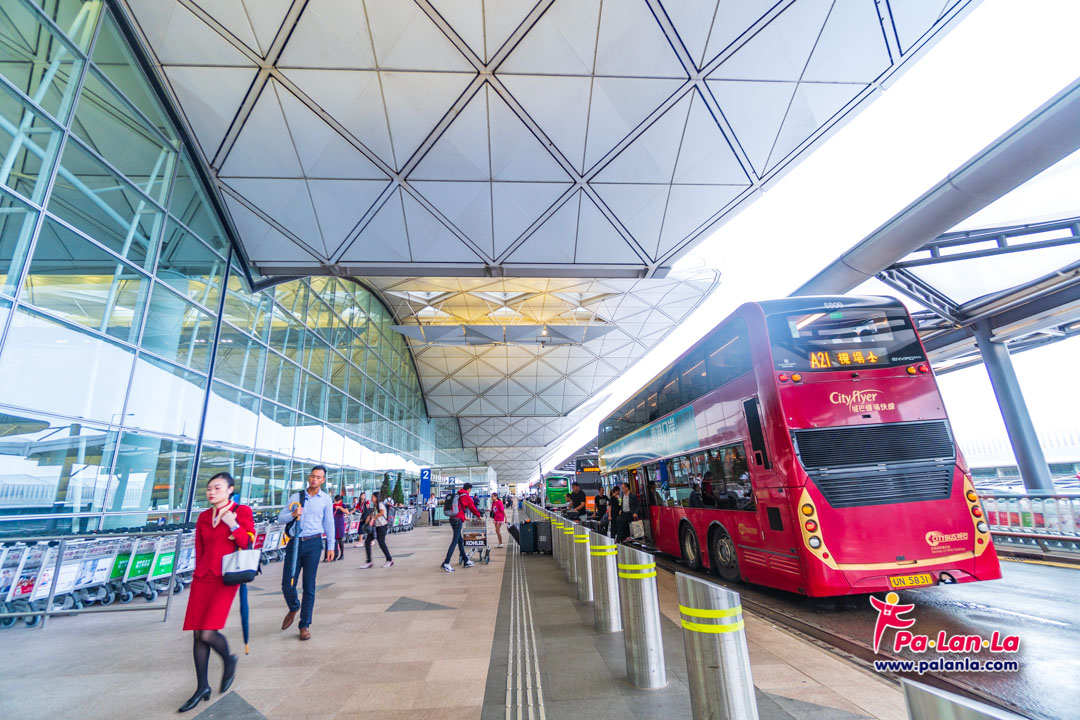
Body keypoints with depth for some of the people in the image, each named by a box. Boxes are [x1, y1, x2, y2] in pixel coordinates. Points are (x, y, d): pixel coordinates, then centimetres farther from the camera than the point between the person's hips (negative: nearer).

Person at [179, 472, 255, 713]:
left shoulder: (242, 512, -5)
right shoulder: (203, 517, 11)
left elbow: (249, 546, -9)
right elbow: (199, 551, 19)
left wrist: (233, 525, -18)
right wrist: (198, 574, 15)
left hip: (225, 580, -5)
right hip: (201, 579, 6)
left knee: (207, 634, -10)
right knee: (197, 634, 7)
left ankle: (229, 661, 20)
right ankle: (202, 687, 23)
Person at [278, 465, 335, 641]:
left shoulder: (325, 499, 5)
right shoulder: (295, 497, 7)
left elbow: (329, 524, 8)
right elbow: (280, 518, 6)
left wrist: (330, 547, 6)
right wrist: (293, 514, -15)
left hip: (314, 543, -1)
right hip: (295, 542, 2)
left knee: (309, 586, 3)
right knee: (287, 584, 3)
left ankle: (304, 625, 17)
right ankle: (294, 608, 37)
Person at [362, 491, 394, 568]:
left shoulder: (380, 504, -13)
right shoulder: (374, 505, 13)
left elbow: (382, 512, -32)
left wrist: (373, 519, -29)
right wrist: (369, 516, 9)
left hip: (381, 526, -9)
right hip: (374, 526, 9)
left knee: (381, 543, -6)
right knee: (367, 542, 2)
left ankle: (390, 560, 10)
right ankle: (369, 562, 10)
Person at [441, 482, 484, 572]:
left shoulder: (457, 495, 16)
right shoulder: (467, 496, -3)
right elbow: (472, 507, 6)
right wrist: (479, 516, 22)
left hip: (452, 518, 8)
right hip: (458, 520, -8)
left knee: (460, 540, 13)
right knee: (455, 541, -7)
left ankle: (466, 561, 21)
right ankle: (446, 563, -11)